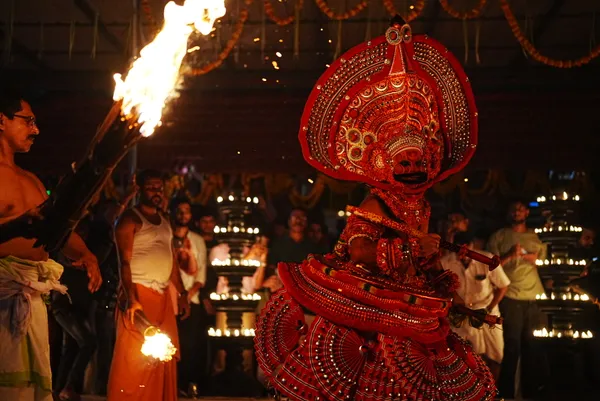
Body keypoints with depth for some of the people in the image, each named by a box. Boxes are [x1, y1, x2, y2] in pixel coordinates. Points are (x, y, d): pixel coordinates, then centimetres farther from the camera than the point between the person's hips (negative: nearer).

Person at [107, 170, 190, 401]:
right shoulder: (130, 219, -4)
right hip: (139, 294, -7)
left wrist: (182, 293, 17)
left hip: (163, 295, 7)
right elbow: (124, 261, -14)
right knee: (135, 356, -9)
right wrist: (131, 297, -26)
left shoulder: (164, 222, 19)